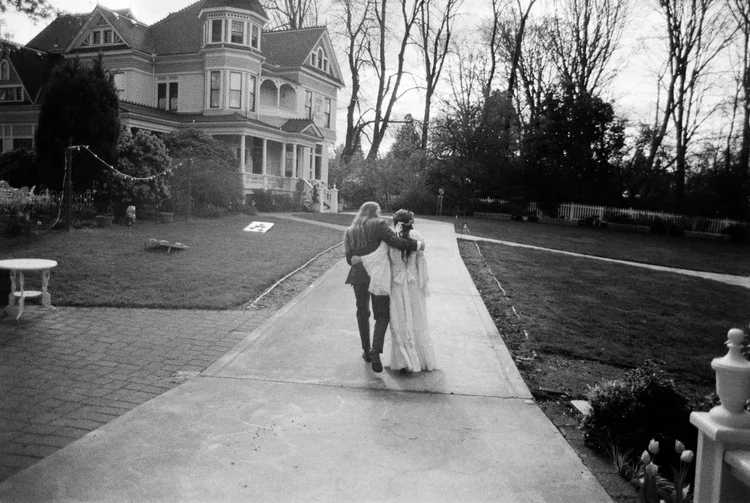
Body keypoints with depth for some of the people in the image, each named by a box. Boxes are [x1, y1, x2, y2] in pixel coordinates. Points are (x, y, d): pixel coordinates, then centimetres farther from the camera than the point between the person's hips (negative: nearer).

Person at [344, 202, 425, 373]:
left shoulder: (350, 232, 10)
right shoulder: (379, 225, -4)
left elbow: (350, 259, 7)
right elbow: (395, 241, -19)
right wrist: (417, 245, -8)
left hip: (359, 277, 4)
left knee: (363, 313, 20)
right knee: (382, 315, 6)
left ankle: (366, 351, 25)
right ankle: (375, 350, -13)